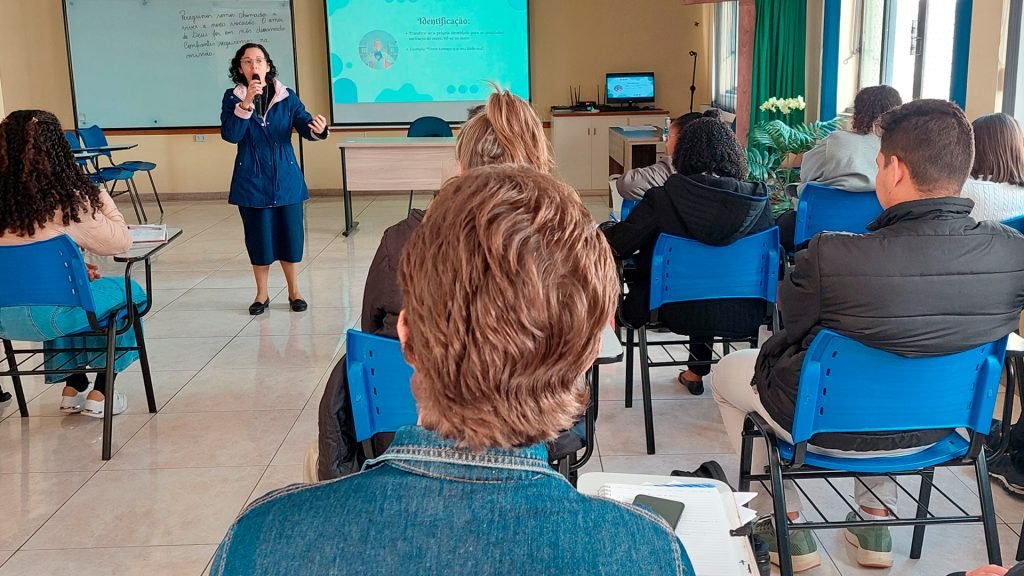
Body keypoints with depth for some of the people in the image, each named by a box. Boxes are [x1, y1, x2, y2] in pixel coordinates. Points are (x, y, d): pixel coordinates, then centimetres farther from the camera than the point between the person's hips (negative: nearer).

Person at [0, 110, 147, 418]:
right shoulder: (67, 201, -15)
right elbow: (121, 242, -6)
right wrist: (102, 198, 4)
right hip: (47, 315, -6)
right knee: (130, 292, 20)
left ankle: (72, 388, 34)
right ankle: (99, 394, 22)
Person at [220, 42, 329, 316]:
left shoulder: (287, 96, -1)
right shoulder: (233, 98, -3)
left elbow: (304, 125, -10)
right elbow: (230, 135, -15)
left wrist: (317, 129, -34)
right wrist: (245, 104, -27)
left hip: (286, 178, 1)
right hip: (252, 180, -1)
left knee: (290, 234, 5)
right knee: (258, 237, 6)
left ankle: (294, 291, 23)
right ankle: (262, 294, 23)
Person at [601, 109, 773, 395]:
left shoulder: (664, 198, -18)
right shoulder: (758, 199, -12)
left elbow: (618, 245, -11)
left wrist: (607, 228, 13)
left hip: (684, 313, -1)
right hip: (745, 315, 1)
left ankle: (697, 373, 50)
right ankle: (697, 371, 45)